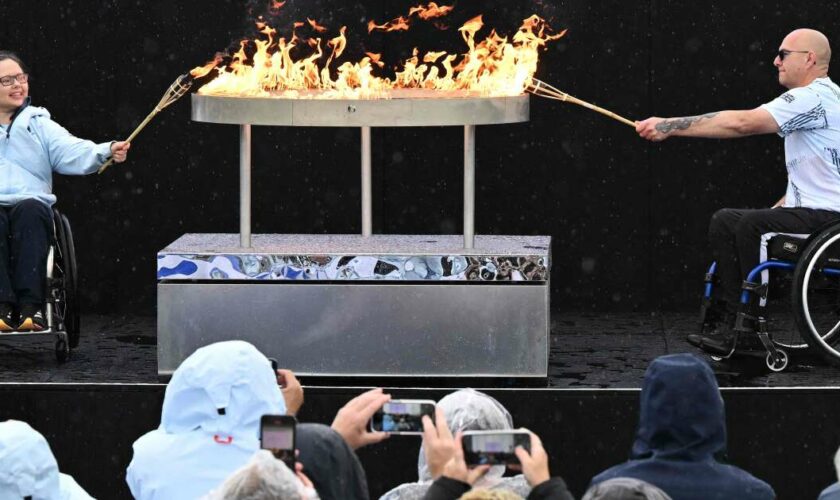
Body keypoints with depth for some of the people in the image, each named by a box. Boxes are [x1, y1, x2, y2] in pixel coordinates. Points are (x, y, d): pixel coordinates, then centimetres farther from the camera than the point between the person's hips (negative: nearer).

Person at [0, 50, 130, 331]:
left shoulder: (39, 125, 18)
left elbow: (73, 153, 1)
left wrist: (107, 151, -18)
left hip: (31, 206, 1)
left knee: (30, 210, -35)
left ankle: (30, 305, -42)